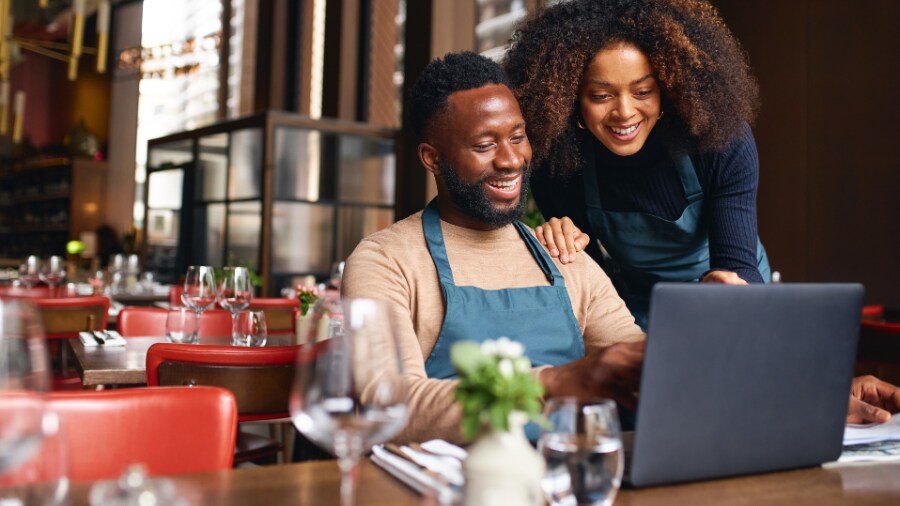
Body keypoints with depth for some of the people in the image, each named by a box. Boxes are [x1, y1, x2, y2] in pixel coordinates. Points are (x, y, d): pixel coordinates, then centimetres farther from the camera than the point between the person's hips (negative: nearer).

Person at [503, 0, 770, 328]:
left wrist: (728, 283, -46)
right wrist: (567, 243, -29)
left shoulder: (724, 143, -21)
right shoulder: (557, 164, -19)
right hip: (637, 317, -1)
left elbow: (738, 263, -23)